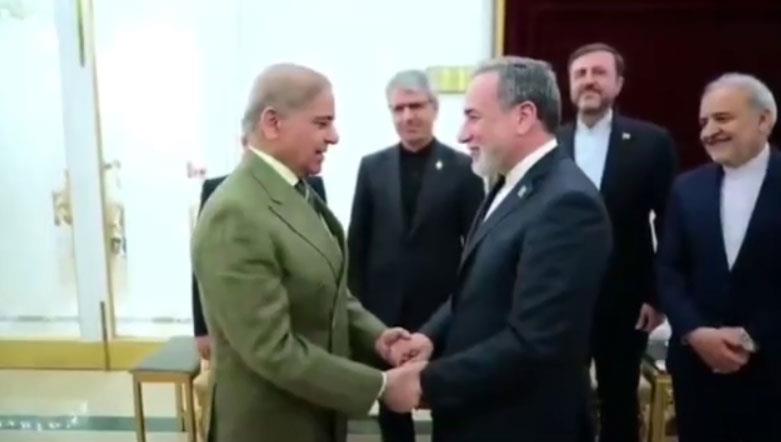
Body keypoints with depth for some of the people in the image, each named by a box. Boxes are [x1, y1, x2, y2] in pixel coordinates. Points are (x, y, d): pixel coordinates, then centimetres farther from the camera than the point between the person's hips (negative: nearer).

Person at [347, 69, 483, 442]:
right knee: (390, 402, 14)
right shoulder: (372, 167, 4)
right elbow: (357, 241, 5)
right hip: (385, 308, 2)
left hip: (443, 308, -2)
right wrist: (357, 301, 2)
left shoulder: (462, 168, -4)